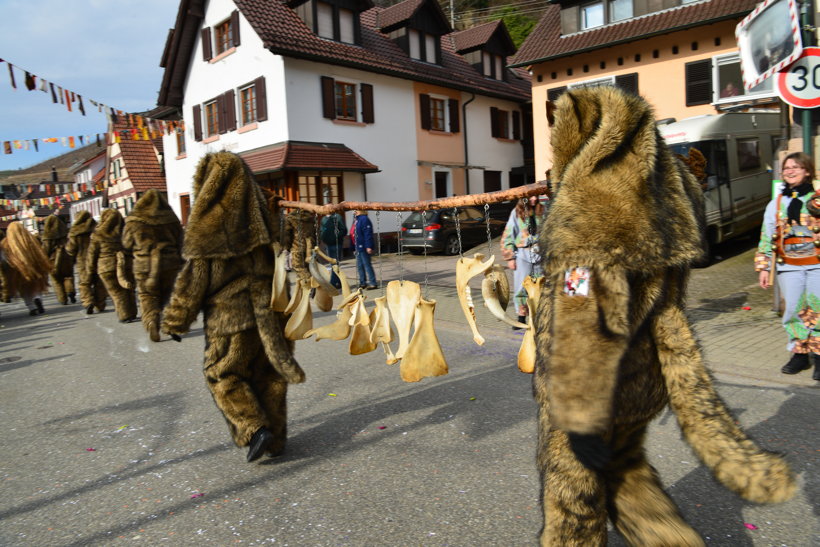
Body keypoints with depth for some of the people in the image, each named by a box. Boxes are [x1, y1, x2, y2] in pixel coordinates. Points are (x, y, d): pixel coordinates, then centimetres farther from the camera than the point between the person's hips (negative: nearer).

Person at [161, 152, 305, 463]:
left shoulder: (208, 221, -10)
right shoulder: (257, 215, 5)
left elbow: (193, 279, -8)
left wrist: (175, 322, 1)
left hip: (229, 312, -5)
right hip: (268, 309, 5)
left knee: (222, 374, 11)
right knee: (267, 373, 13)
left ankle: (256, 430, -1)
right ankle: (276, 437, 21)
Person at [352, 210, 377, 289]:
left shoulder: (364, 219, -17)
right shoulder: (356, 219, 12)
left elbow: (368, 234, -22)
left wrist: (368, 246, -25)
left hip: (364, 247, -10)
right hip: (358, 247, 10)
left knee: (367, 265, -5)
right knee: (359, 266, 15)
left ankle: (373, 283, 1)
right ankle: (362, 283, 25)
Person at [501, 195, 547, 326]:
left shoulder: (543, 211, 7)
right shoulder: (516, 213, 1)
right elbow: (507, 235, 1)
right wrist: (509, 257, -3)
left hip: (540, 253, 2)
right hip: (523, 254, -2)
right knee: (521, 287, -4)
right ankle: (521, 317, 6)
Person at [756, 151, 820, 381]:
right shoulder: (775, 204, 12)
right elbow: (766, 239, 12)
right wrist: (763, 268, 8)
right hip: (789, 268, 2)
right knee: (793, 310, 3)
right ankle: (800, 354, 16)